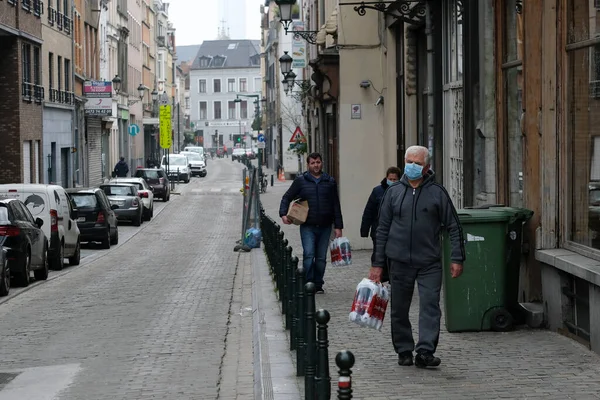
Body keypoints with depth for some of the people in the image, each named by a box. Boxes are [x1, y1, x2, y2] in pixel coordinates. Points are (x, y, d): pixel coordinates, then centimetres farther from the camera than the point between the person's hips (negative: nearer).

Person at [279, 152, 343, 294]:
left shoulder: (330, 182, 8)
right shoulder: (300, 181, 3)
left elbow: (336, 206, 9)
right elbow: (287, 197, 10)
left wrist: (338, 227, 4)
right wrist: (283, 214, -6)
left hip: (325, 227, 2)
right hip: (308, 226, -2)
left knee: (321, 257, 7)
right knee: (308, 255, -13)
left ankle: (318, 285, 16)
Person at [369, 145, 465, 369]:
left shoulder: (437, 193, 3)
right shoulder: (393, 192, 7)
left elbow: (453, 227, 4)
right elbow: (382, 230, 10)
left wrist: (457, 258, -4)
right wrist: (377, 263, 6)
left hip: (430, 262, -2)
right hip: (399, 262, 2)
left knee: (430, 306, -10)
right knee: (399, 310, 7)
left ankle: (425, 351, -11)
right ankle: (404, 351, 19)